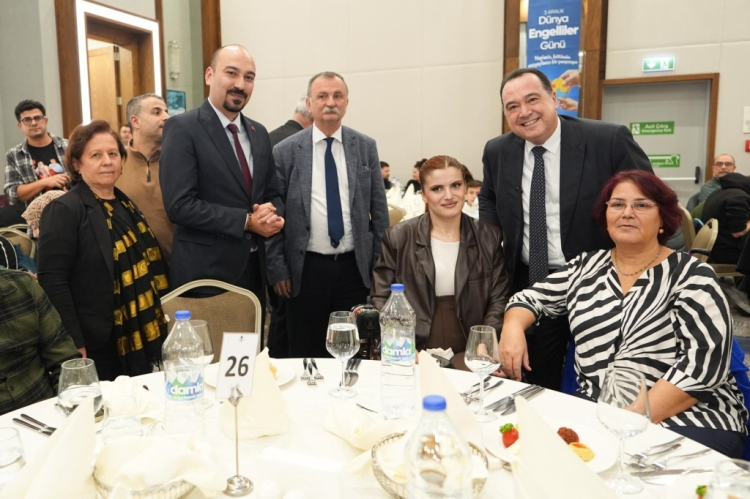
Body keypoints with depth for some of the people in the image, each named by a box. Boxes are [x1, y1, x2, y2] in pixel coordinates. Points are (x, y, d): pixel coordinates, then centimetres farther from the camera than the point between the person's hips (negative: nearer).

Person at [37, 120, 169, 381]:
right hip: (100, 345, -7)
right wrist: (74, 345, -20)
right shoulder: (64, 210, -12)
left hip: (144, 337, 7)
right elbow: (52, 282, -17)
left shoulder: (126, 204, 12)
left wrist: (160, 319, 14)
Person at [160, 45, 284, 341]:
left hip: (253, 268, 7)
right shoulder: (183, 128, -10)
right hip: (206, 272, -6)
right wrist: (247, 221, -18)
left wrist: (273, 215, -8)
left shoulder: (258, 133, 11)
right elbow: (180, 205, -18)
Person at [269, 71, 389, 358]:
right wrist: (277, 268, -3)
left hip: (355, 266, 2)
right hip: (306, 268, -1)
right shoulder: (286, 151, -2)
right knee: (306, 355, 11)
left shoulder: (366, 147, 3)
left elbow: (379, 208, 6)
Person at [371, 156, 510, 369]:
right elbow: (381, 299, 2)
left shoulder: (489, 237, 6)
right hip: (416, 354, -1)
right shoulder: (397, 237, 1)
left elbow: (499, 299, 6)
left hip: (468, 352, 2)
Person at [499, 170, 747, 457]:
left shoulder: (690, 274, -3)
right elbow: (532, 298, 15)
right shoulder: (588, 266, 10)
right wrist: (513, 327, -8)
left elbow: (705, 359, -12)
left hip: (688, 420, -4)